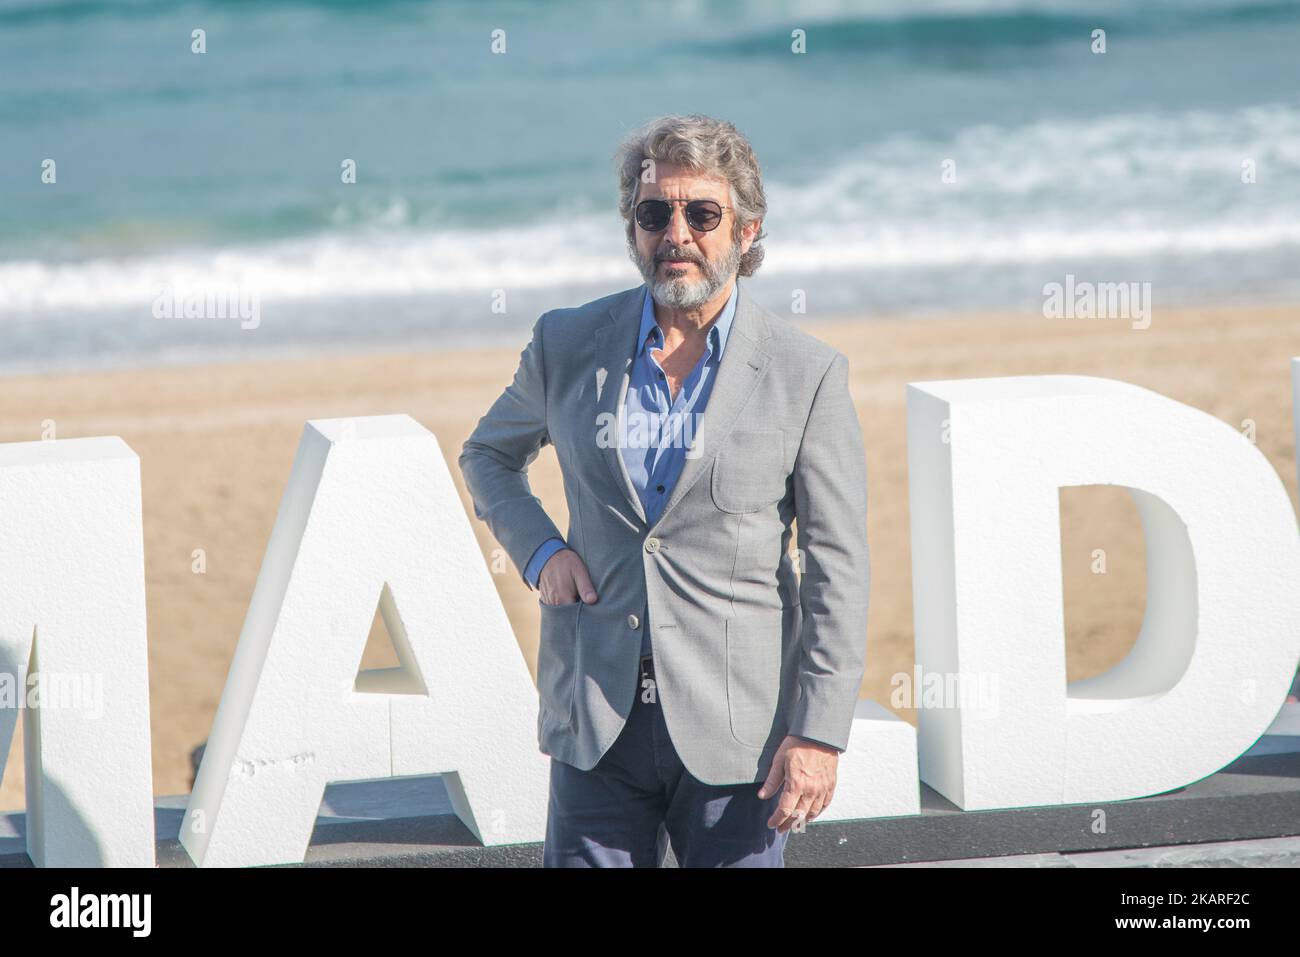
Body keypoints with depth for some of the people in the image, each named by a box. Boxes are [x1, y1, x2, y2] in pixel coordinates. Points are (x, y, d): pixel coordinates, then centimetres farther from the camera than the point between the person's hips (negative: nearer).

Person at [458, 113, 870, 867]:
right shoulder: (570, 345, 4)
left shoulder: (808, 373, -3)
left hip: (736, 728, -2)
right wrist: (538, 550, 2)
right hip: (597, 718, 2)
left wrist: (820, 732, -9)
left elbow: (838, 572, -3)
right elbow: (489, 454, 23)